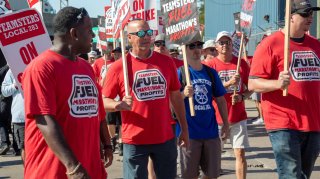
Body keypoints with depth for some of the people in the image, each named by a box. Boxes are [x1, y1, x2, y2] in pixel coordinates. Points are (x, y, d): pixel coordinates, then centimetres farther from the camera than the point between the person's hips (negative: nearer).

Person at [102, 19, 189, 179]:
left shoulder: (166, 62, 3)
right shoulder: (118, 67, -6)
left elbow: (176, 96, 11)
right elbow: (104, 101, -2)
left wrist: (184, 129, 12)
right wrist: (119, 105, -24)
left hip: (165, 138, 3)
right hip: (134, 140, -3)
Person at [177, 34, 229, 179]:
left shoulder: (211, 73, 8)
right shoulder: (180, 73, -4)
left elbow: (220, 99, 14)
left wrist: (226, 123, 10)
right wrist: (183, 94, -29)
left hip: (211, 130, 4)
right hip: (189, 132, -4)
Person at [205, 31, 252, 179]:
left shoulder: (242, 64, 5)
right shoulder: (210, 65, -3)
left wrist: (242, 96, -9)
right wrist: (229, 83, -21)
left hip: (238, 116, 2)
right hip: (216, 117, -2)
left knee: (240, 153, 1)